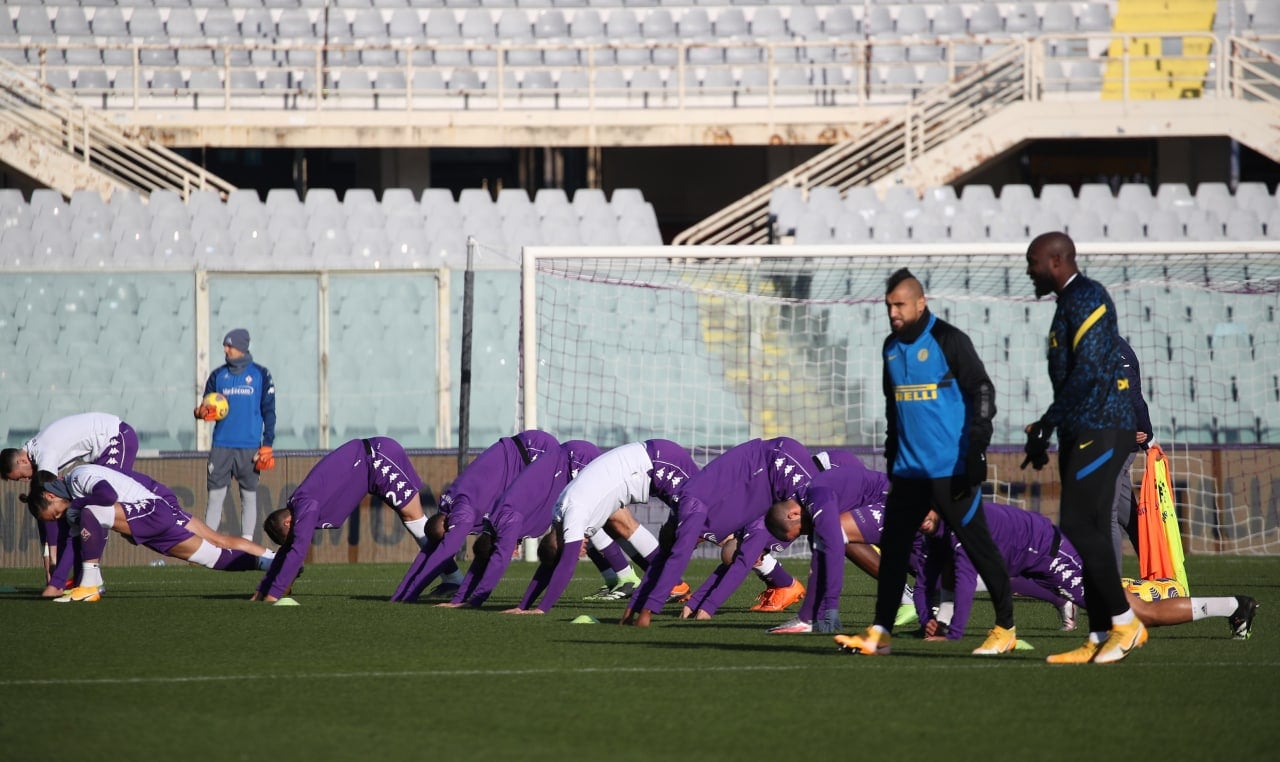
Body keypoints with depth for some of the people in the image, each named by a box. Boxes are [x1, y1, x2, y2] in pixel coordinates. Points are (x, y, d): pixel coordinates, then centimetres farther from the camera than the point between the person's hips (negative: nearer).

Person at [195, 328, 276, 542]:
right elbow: (205, 407, 13)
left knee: (249, 495, 3)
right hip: (221, 445, 2)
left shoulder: (260, 375, 4)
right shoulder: (218, 375, 10)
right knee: (215, 495, -3)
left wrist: (267, 444, -3)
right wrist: (201, 412, -12)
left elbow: (269, 411, 4)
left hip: (249, 447, -1)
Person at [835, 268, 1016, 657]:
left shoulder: (949, 341, -9)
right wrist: (891, 453, 21)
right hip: (909, 470, 7)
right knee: (893, 547, 2)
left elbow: (982, 392, -11)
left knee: (978, 545, -1)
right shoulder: (892, 347, 12)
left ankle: (1005, 628, 9)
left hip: (951, 470, -7)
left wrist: (977, 450, -16)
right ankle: (880, 632, 5)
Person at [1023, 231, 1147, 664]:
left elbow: (1087, 371, -19)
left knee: (1080, 527, -13)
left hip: (1100, 430, -10)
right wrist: (1045, 432, 17)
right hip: (1084, 433, 10)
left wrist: (1047, 425, -17)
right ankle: (1100, 637, 8)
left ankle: (1125, 622, -8)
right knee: (1086, 532, 7)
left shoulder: (1086, 299, -11)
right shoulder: (1072, 302, 21)